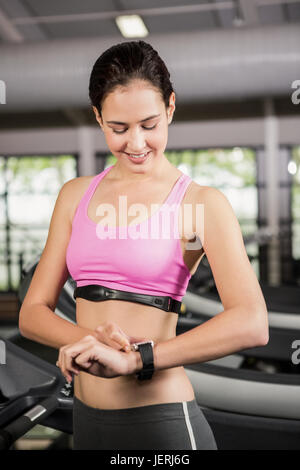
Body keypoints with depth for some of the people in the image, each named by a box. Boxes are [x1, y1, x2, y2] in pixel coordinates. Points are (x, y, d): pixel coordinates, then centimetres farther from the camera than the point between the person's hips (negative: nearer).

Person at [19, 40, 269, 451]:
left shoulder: (202, 203, -9)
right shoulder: (76, 195, 6)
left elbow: (252, 323, -22)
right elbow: (33, 312, 2)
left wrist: (134, 358, -28)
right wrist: (94, 338, -17)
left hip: (160, 421, -4)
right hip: (86, 419, 5)